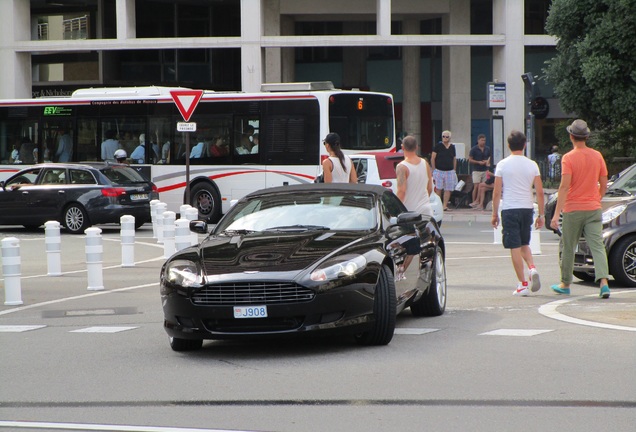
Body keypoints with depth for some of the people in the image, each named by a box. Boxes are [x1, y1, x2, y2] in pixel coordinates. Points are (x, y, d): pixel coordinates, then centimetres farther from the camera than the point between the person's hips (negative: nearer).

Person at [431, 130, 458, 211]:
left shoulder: (452, 147, 11)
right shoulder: (438, 146, 0)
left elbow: (454, 159, 18)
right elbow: (432, 158, -1)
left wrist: (454, 170, 12)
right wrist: (434, 169, -6)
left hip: (450, 171, 3)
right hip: (439, 170, -3)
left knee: (448, 189, 0)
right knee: (438, 189, -4)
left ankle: (445, 205, 4)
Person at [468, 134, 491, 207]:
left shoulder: (487, 149, 11)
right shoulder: (474, 149, -1)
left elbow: (490, 157, 22)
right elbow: (470, 160, -2)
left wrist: (488, 161, -1)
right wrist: (479, 162, -14)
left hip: (485, 170, 4)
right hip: (477, 170, -4)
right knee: (476, 186, -9)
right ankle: (474, 202, -4)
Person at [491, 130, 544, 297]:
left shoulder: (503, 165, -3)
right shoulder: (532, 165, 3)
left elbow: (496, 193, -4)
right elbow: (540, 192, 1)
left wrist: (494, 214, 5)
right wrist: (541, 214, 9)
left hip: (509, 209, -3)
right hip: (527, 208, 3)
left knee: (515, 247, 0)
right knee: (524, 244, 21)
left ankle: (523, 284, -2)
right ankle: (532, 268, -5)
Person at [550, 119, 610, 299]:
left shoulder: (568, 158, -10)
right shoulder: (597, 156, 4)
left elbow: (564, 186, -17)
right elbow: (604, 184, 10)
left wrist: (556, 213, -18)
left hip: (573, 210, -3)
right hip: (594, 209, 3)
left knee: (568, 248, 11)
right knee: (597, 246, -4)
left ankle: (565, 284, 24)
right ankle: (603, 282, -21)